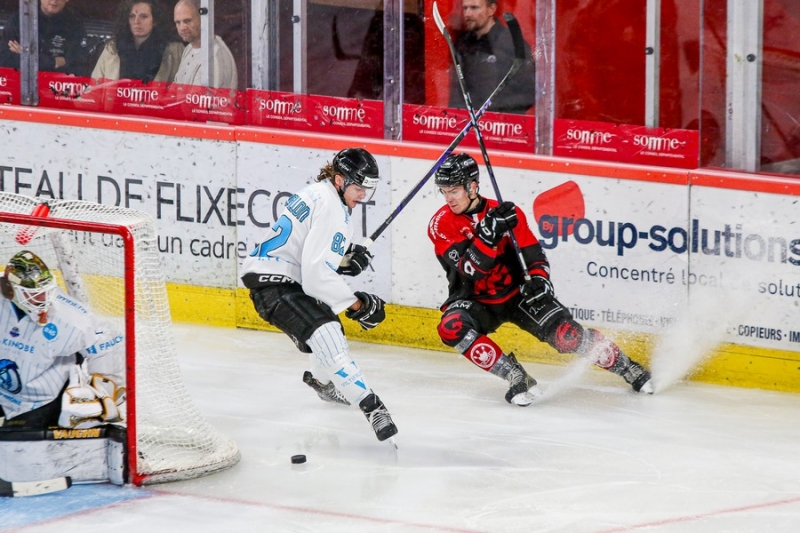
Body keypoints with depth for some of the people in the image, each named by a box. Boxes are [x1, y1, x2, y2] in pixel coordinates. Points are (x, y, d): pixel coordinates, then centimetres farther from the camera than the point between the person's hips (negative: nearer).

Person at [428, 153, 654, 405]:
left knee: (566, 336, -16)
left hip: (517, 293, 0)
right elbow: (469, 271, -25)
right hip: (475, 302, 0)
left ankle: (626, 366, 7)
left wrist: (538, 279, -25)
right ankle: (515, 376, -24)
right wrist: (489, 233, -38)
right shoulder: (442, 224, -14)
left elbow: (533, 255, -4)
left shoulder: (507, 213, -10)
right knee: (451, 327, -32)